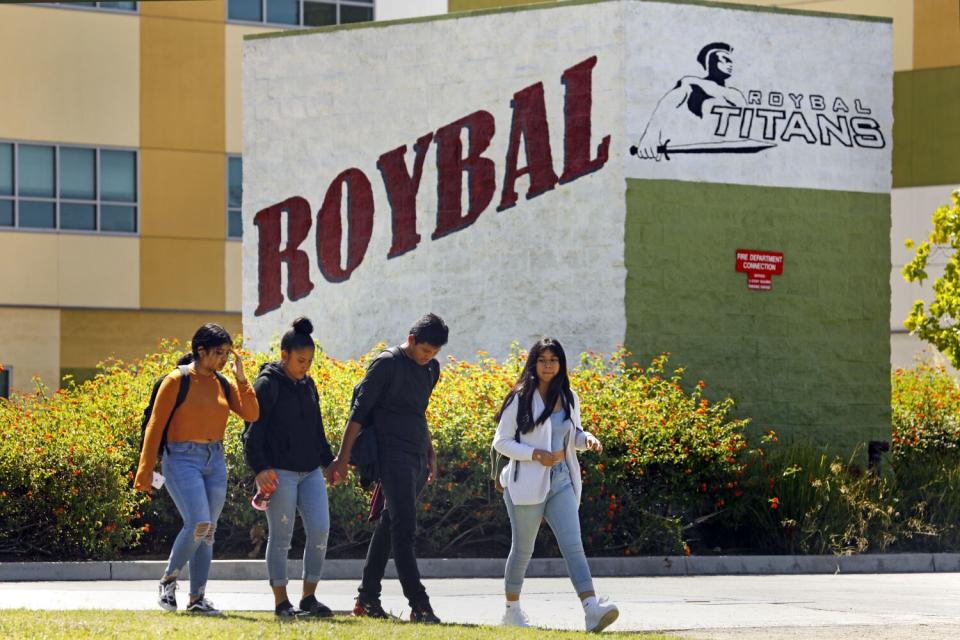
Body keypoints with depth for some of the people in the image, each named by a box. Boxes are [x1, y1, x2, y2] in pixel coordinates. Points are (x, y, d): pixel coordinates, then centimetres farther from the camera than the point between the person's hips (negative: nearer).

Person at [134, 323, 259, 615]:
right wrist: (146, 470, -8)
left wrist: (241, 379, -6)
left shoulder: (223, 383, 9)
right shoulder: (177, 381, -7)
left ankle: (197, 598, 12)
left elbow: (251, 414, 1)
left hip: (215, 461, 6)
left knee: (208, 531, 6)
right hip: (183, 459, -6)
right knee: (198, 524, -18)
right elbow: (155, 426, -6)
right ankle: (169, 579, 4)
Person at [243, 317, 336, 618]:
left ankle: (309, 598, 7)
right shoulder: (268, 384, -7)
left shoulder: (308, 385, 14)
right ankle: (281, 602, 6)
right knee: (281, 537, -1)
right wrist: (260, 468, -17)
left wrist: (328, 460, 21)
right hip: (279, 471, -6)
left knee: (320, 530, -3)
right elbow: (253, 430, -10)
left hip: (310, 471, 6)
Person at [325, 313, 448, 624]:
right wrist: (342, 458, -11)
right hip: (393, 455, -8)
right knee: (404, 529, -12)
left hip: (417, 458, 8)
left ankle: (368, 598, 16)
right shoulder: (388, 363, -7)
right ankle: (419, 606, -18)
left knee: (389, 525, 10)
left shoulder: (431, 369, 15)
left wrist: (431, 455, 28)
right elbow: (359, 412, -8)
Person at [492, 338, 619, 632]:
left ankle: (592, 610, -26)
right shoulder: (520, 399, -5)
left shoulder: (568, 398, 9)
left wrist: (587, 439, -3)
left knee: (573, 546, -12)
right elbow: (501, 442, -5)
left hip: (561, 483, 3)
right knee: (522, 550, 8)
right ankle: (512, 610, 26)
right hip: (527, 484, -3)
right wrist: (535, 454, -18)